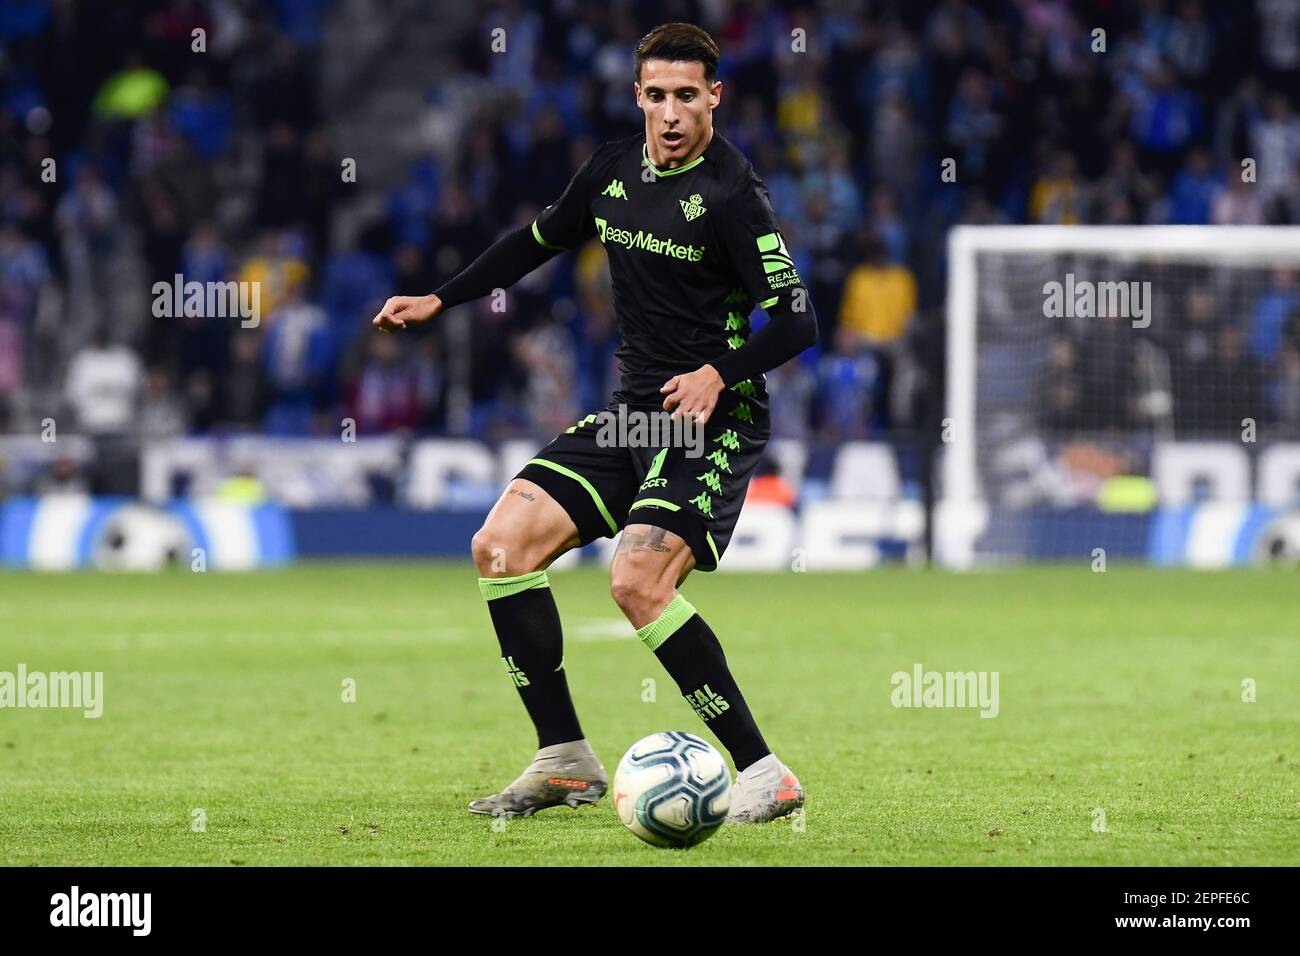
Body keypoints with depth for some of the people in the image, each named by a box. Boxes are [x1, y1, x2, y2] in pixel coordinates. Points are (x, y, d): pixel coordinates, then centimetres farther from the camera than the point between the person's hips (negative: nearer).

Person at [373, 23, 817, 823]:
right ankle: (567, 763, 6)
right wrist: (440, 300, 27)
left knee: (638, 582, -26)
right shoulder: (614, 168, 7)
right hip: (635, 411, 8)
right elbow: (540, 240, 26)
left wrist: (720, 374, -31)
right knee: (501, 546, -2)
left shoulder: (733, 194, -14)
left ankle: (765, 775, -20)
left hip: (715, 420, -8)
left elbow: (798, 322, -17)